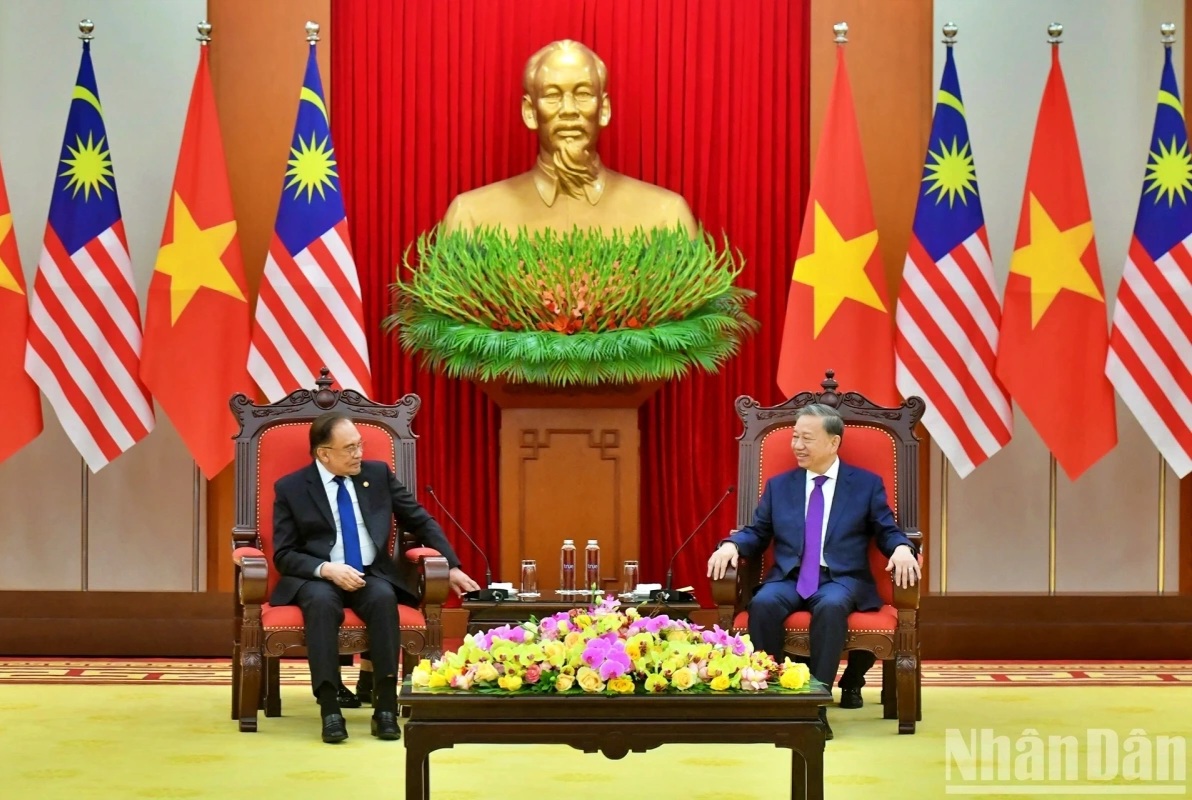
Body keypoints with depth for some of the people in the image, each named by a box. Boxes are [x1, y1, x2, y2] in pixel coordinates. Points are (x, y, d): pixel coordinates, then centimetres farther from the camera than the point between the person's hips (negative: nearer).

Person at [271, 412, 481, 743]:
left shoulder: (378, 473, 7)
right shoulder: (290, 488, 0)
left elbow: (422, 522, 12)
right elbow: (284, 555, -3)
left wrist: (452, 567, 1)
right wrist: (326, 569, -21)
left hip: (372, 576, 2)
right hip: (317, 578, -2)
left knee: (383, 597, -34)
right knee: (322, 601, -37)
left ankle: (385, 708, -31)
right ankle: (330, 709, -36)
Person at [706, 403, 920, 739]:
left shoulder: (867, 484, 9)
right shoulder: (778, 485, 17)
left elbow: (887, 532, 6)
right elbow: (757, 533, 14)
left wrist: (902, 548, -18)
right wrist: (731, 545, -8)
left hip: (841, 580, -2)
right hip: (788, 578, 2)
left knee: (831, 606, -39)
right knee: (763, 604, -33)